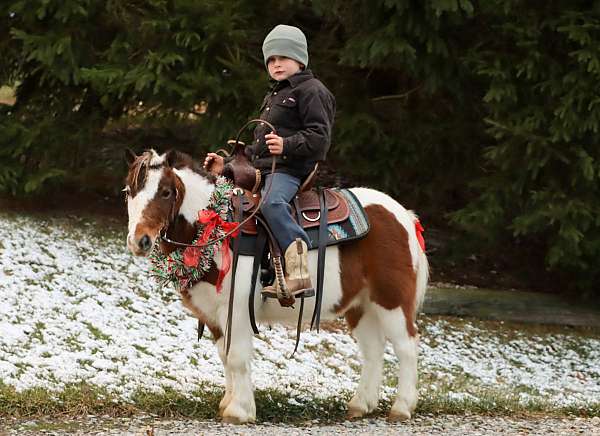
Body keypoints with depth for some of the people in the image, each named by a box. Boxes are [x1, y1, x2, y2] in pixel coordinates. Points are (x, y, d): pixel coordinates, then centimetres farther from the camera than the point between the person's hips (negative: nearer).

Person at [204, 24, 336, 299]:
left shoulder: (311, 91, -3)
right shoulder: (273, 97, 29)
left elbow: (319, 135, -16)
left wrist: (287, 145, -32)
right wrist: (227, 164, 24)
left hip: (290, 169, -11)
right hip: (262, 169, 11)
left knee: (271, 203, -38)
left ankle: (298, 273, -46)